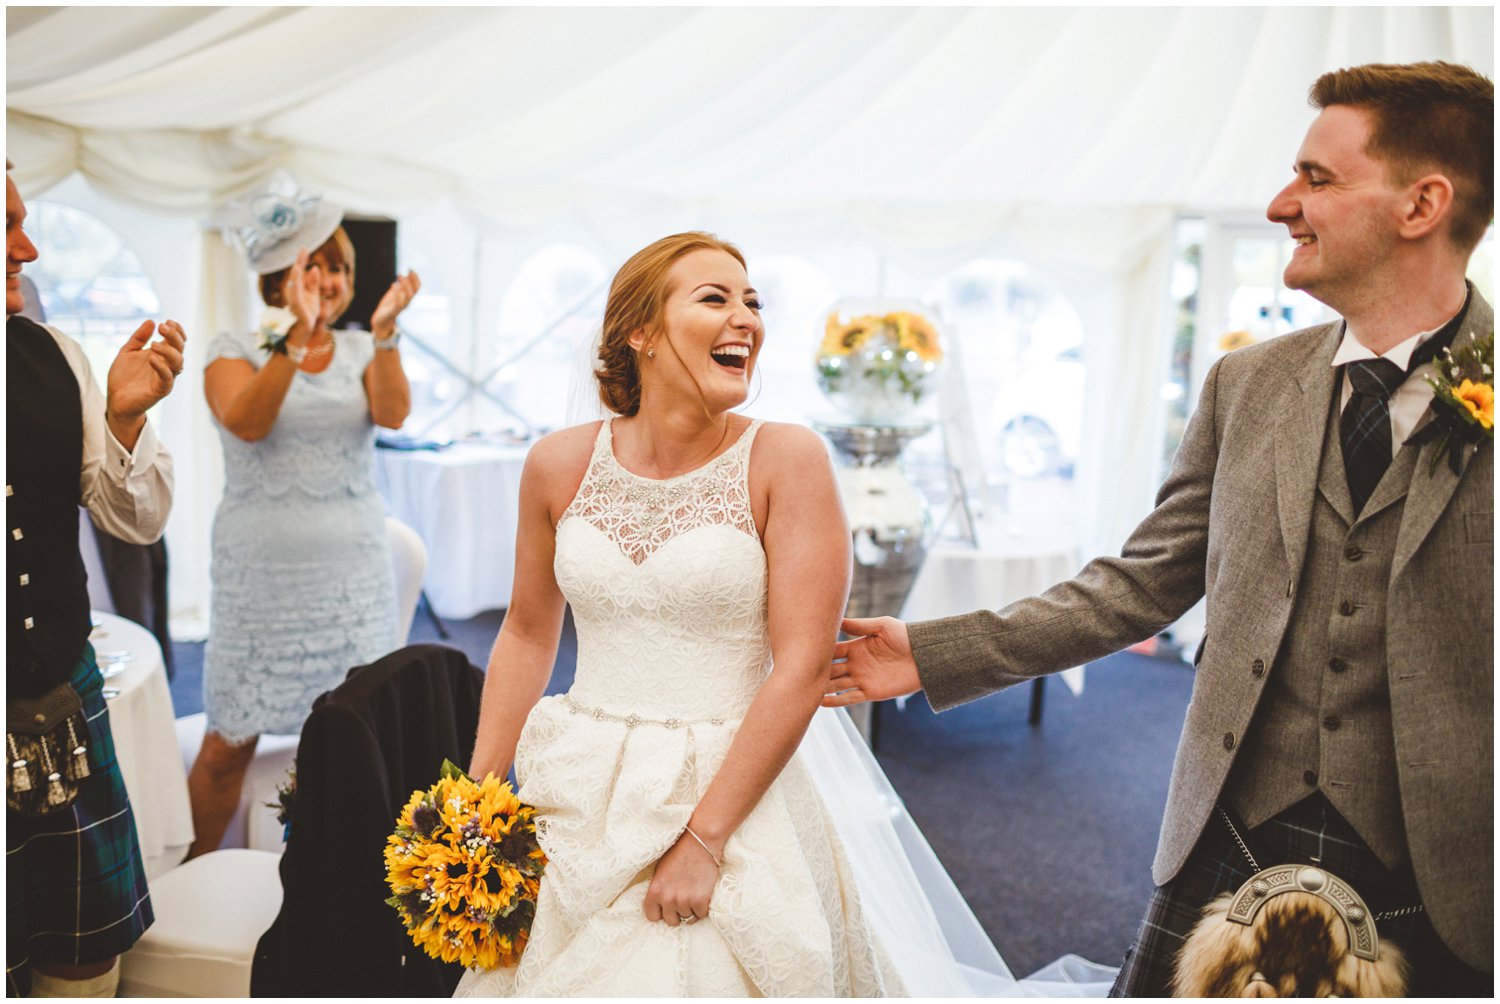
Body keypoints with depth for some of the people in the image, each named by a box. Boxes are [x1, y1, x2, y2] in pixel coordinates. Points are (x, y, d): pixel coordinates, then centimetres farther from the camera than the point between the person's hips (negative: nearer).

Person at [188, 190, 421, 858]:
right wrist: (294, 337, -32)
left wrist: (384, 333, -30)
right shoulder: (234, 352, 1)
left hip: (354, 574, 2)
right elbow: (246, 422, -20)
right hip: (259, 576, -2)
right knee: (228, 746, 5)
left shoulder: (362, 353, 7)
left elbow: (393, 414, -14)